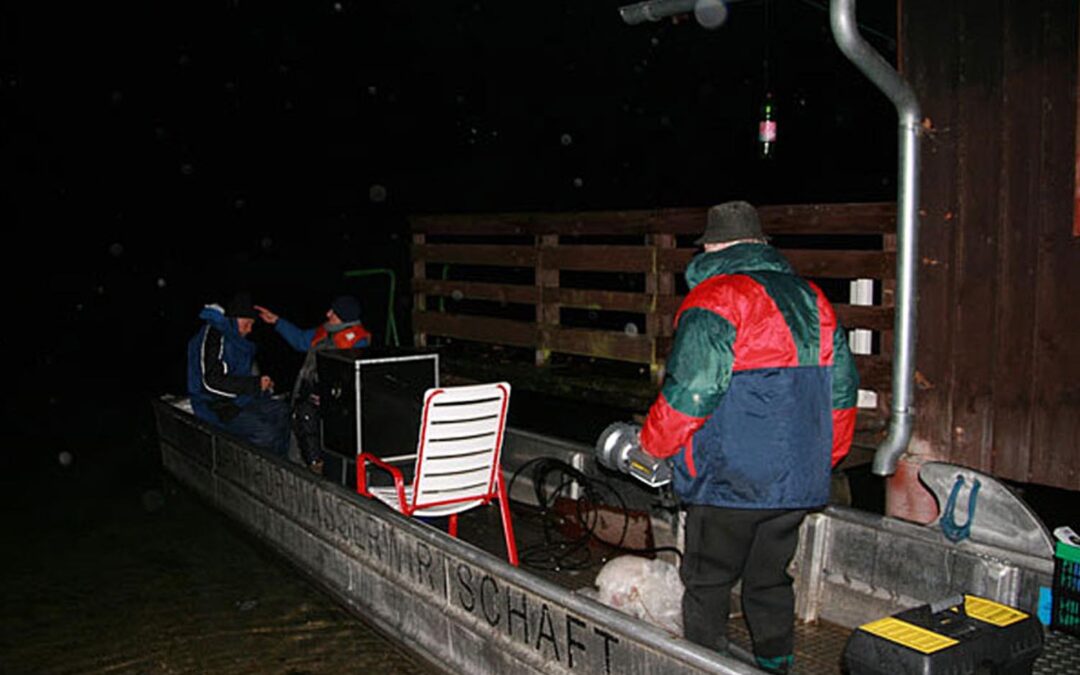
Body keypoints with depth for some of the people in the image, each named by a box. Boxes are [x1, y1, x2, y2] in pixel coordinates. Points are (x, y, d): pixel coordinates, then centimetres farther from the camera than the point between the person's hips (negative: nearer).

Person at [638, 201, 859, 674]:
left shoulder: (713, 300, -13)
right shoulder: (811, 299, 10)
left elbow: (689, 392, -19)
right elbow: (842, 387, 12)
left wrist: (652, 446, -2)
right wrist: (824, 460, 22)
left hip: (731, 481, -7)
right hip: (800, 482, 7)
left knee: (706, 585, 9)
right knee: (769, 582, 20)